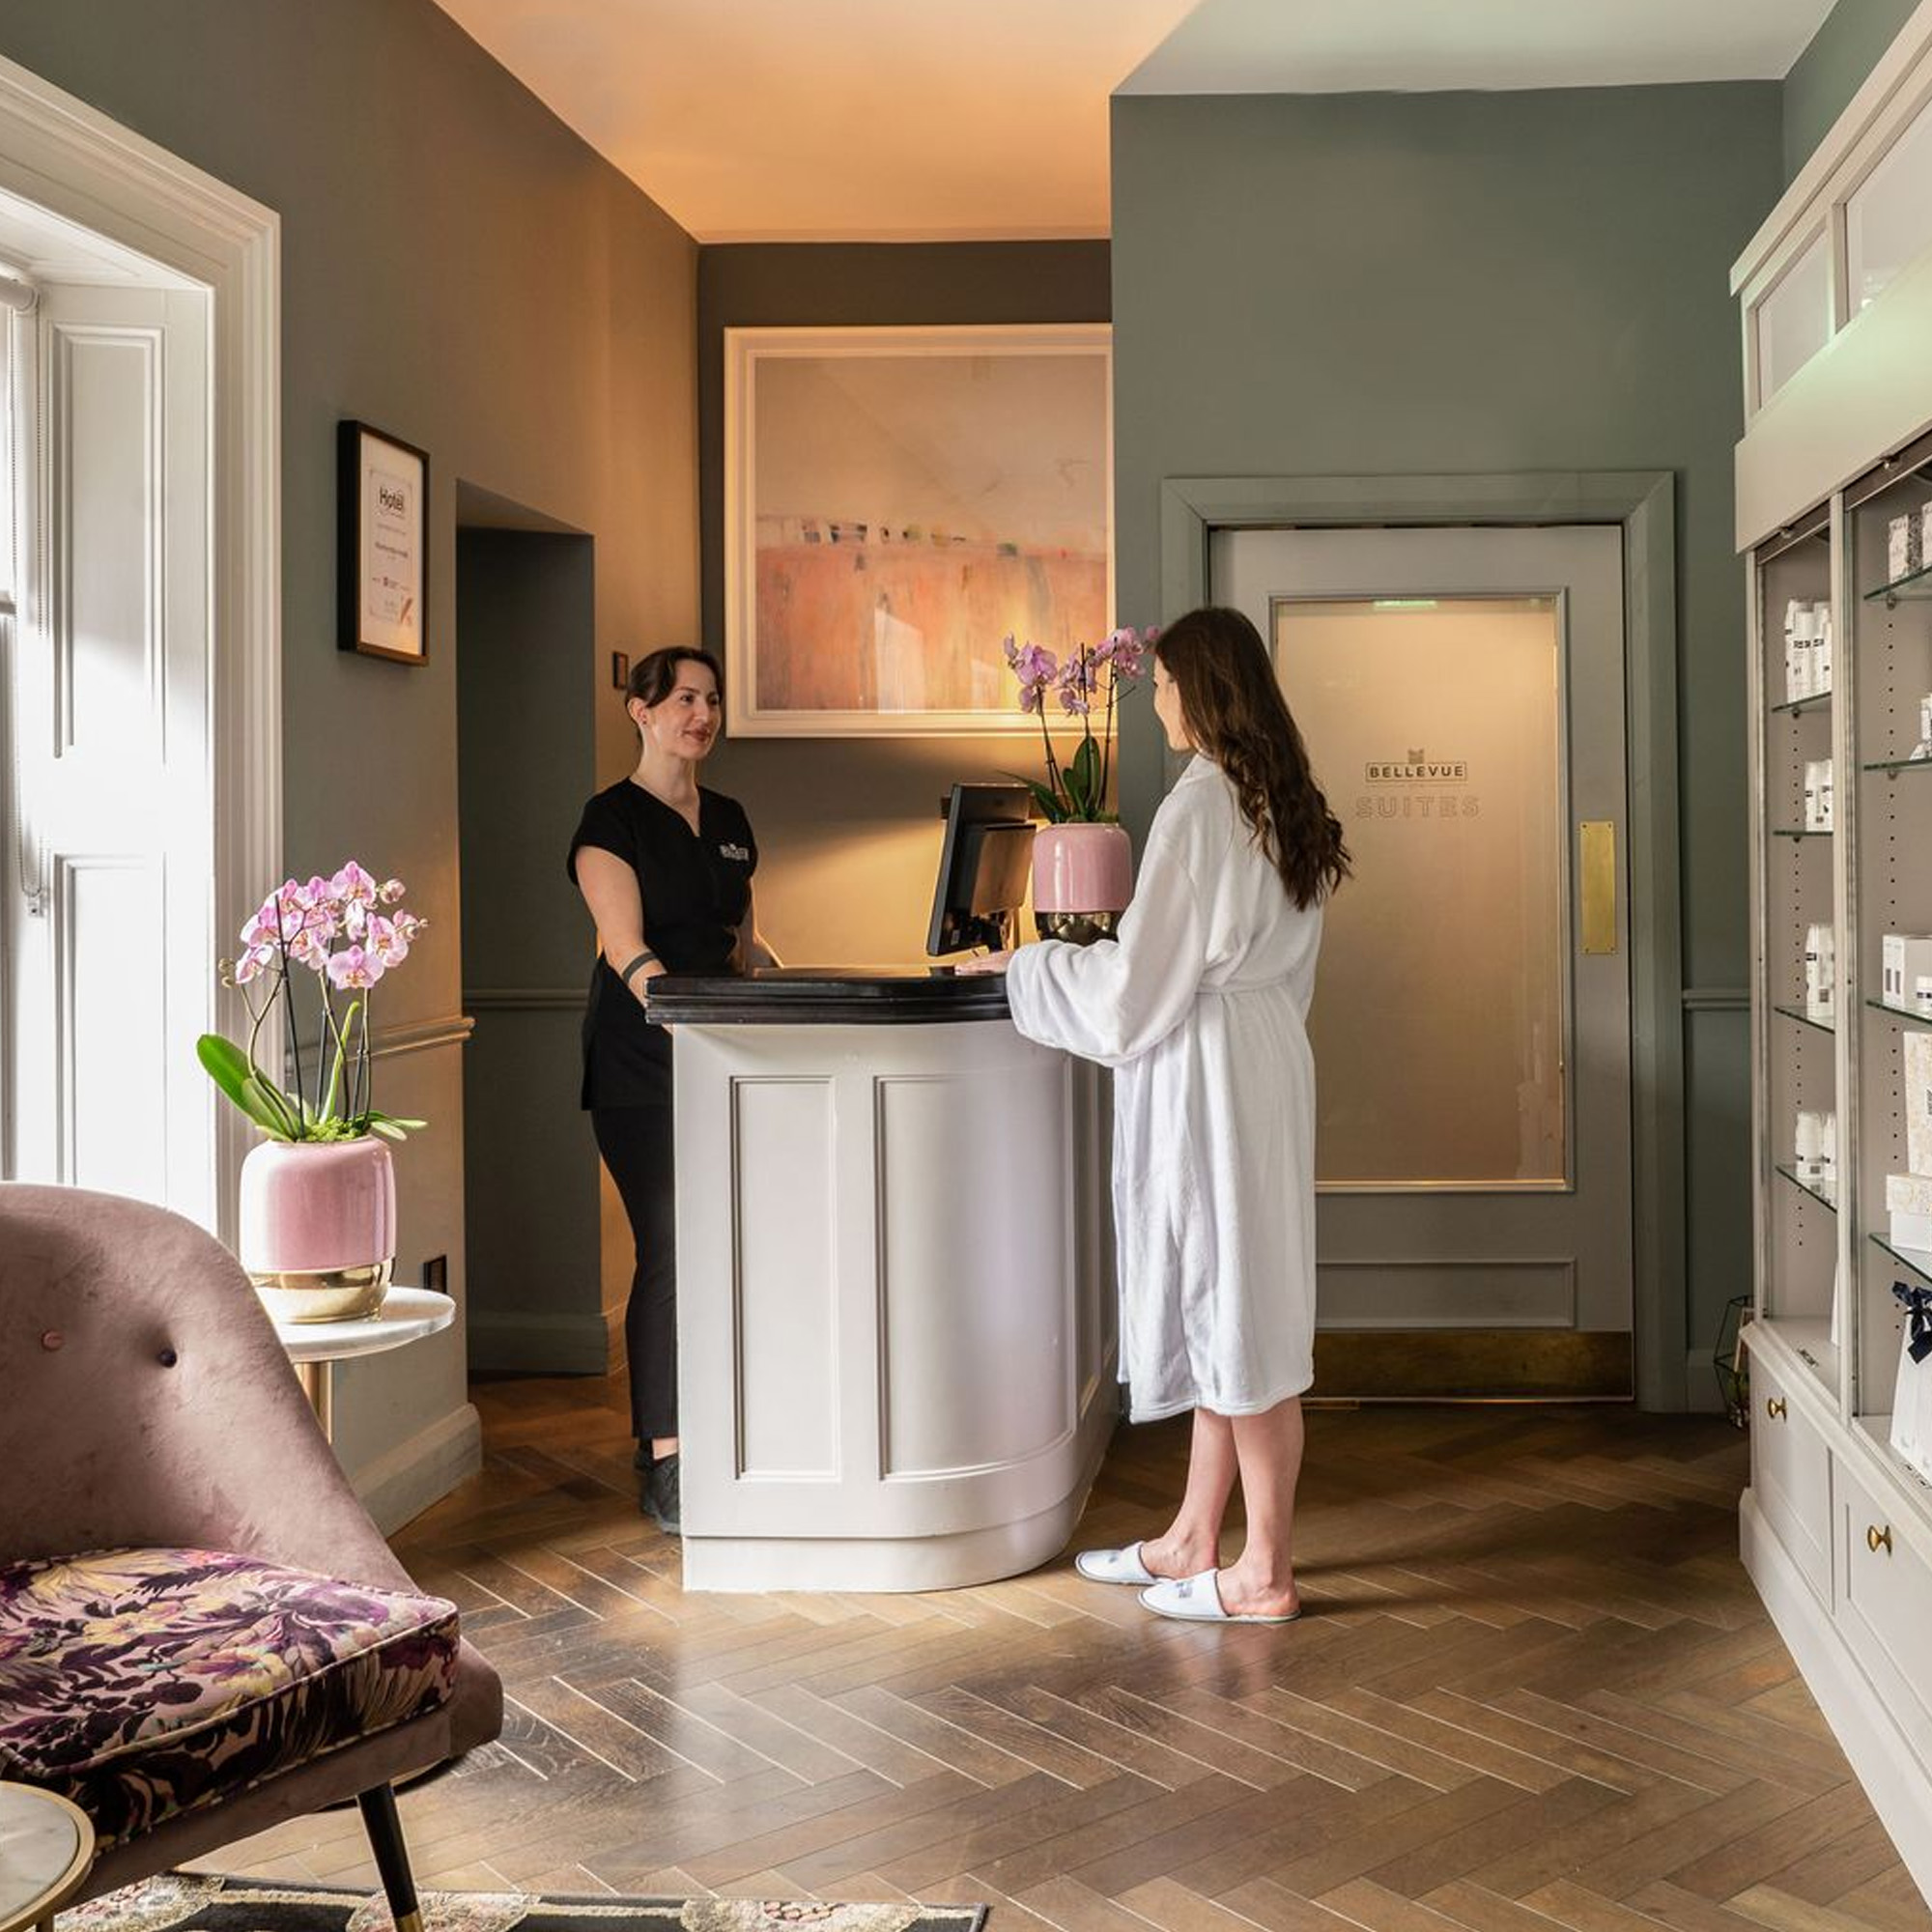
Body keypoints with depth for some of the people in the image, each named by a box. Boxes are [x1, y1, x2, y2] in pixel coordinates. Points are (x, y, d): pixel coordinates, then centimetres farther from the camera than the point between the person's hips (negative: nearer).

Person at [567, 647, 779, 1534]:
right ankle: (664, 1461, 0)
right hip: (641, 1063, -6)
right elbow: (629, 951, -17)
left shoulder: (728, 820, 15)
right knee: (670, 1251, -8)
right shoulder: (612, 819, -5)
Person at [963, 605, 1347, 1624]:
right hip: (1263, 1055, 10)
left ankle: (1265, 1573, 8)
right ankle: (1194, 1540, 25)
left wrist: (1021, 966, -3)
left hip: (1209, 1069, -10)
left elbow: (1140, 977, -17)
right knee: (1230, 1306, 14)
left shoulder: (1201, 804, -17)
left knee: (1237, 1307, -2)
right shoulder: (1282, 803, 12)